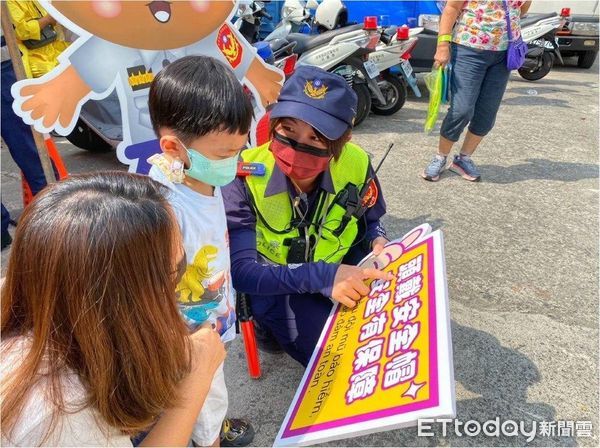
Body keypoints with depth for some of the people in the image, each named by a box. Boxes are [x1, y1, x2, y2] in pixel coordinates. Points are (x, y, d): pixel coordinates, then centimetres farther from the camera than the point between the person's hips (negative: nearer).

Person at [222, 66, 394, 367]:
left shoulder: (355, 164, -16)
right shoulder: (245, 177, -26)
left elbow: (371, 222, 5)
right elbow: (241, 271, -28)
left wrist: (378, 242, -19)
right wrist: (322, 276, -40)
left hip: (343, 273, 4)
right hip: (276, 286, -3)